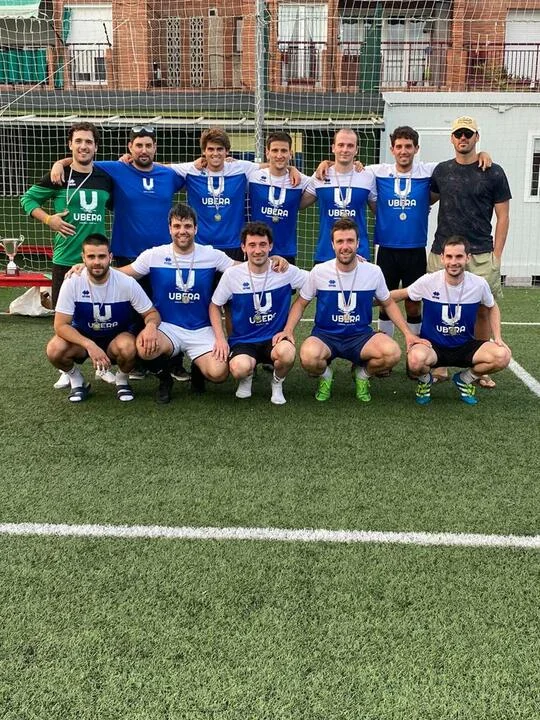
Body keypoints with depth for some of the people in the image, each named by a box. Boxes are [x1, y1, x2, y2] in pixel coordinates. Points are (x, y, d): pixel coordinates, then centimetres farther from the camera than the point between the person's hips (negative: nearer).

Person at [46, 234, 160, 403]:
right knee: (54, 351, -29)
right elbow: (61, 325, -19)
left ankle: (122, 380, 0)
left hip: (117, 337, -1)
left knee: (128, 348, -35)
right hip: (82, 338, 1)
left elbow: (152, 313, -10)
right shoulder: (72, 283, -20)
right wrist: (90, 345, -35)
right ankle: (77, 381, 4)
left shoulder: (127, 283, -20)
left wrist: (151, 325, -36)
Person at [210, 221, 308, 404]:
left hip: (276, 338, 0)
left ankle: (277, 382, 2)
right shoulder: (232, 274, -5)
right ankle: (247, 377, 9)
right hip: (243, 340, 0)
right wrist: (220, 338, -5)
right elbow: (215, 305, 5)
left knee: (287, 353, -35)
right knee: (239, 369, -33)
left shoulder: (286, 271, -6)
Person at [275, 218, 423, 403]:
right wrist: (288, 330, -11)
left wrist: (407, 333, 3)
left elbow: (388, 304, 11)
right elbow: (301, 303, 6)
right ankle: (325, 376, 4)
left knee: (393, 353, -29)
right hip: (325, 335, -1)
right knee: (308, 356, -36)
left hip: (360, 336, 1)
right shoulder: (319, 272, -6)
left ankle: (362, 374, 7)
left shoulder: (373, 272, -3)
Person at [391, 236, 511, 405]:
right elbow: (399, 295, 3)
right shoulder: (428, 281, -14)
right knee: (416, 359, -39)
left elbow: (492, 308, 12)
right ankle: (425, 381, 3)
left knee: (502, 356, -24)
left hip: (465, 346, 3)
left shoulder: (479, 284, -8)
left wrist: (497, 338, 0)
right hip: (432, 345, -3)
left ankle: (465, 379, 9)